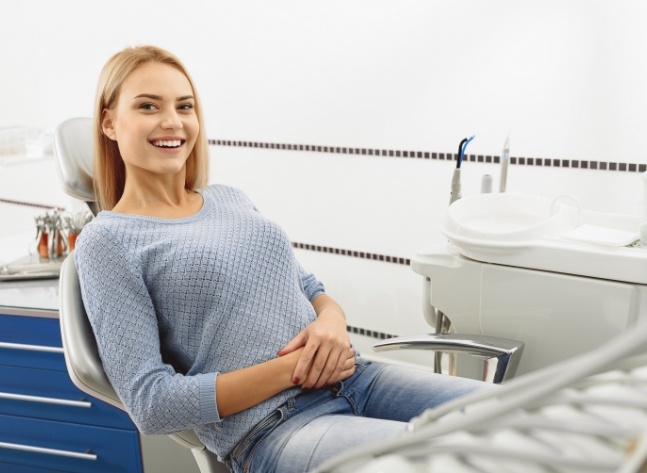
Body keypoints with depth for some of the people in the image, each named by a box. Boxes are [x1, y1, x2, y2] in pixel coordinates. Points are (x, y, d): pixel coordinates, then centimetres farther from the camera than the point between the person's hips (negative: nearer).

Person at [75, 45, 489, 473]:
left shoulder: (232, 199, 16)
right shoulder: (107, 241, -1)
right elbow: (151, 404, -8)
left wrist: (332, 321, -5)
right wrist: (293, 368, -14)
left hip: (352, 378, 6)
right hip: (266, 429, -6)